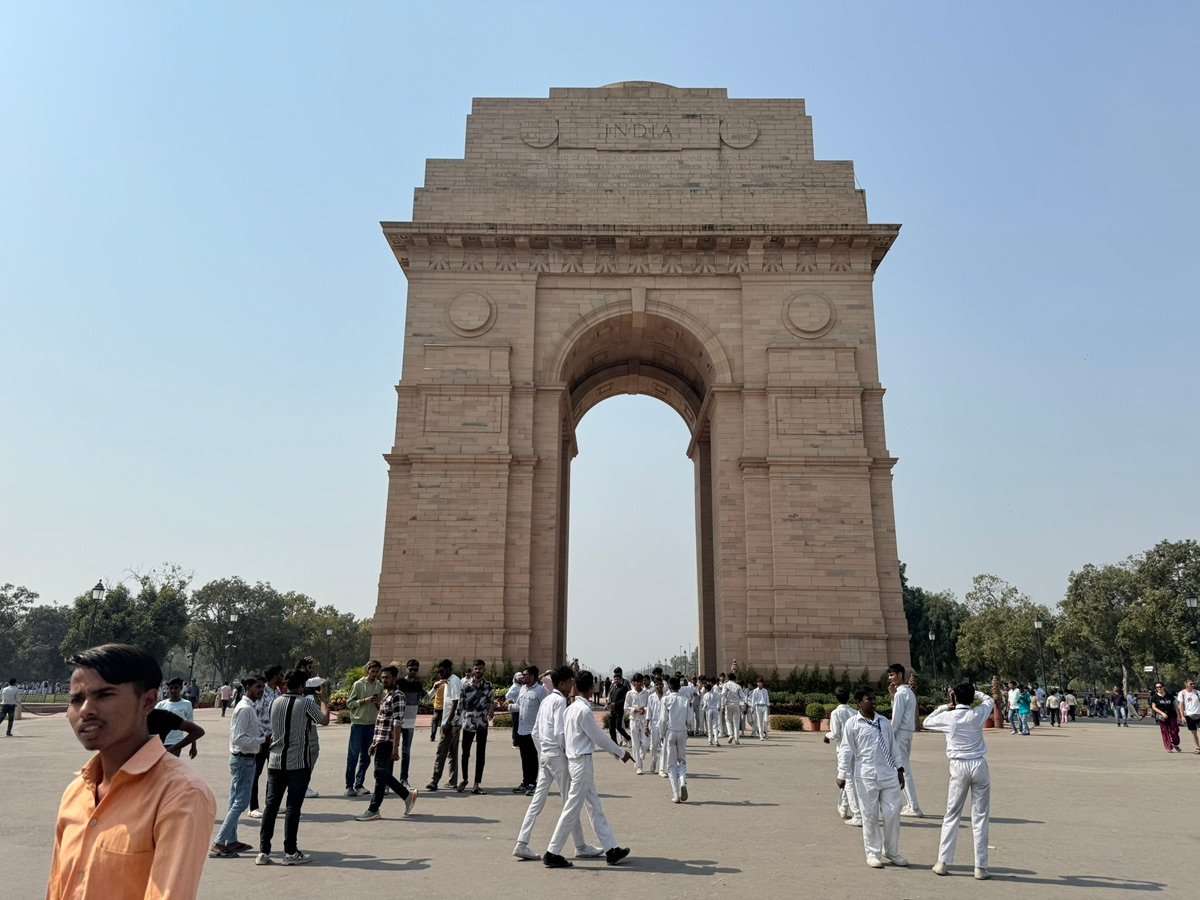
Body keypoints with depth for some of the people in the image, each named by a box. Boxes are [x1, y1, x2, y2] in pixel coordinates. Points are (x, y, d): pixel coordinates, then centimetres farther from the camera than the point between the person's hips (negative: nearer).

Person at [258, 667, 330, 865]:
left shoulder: (276, 702, 5)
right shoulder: (307, 703, -11)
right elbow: (324, 720, 0)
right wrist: (324, 699, 14)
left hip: (275, 761, 5)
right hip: (298, 763, -5)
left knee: (271, 805, 8)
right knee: (293, 807, 1)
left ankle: (263, 851, 8)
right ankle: (290, 852, 7)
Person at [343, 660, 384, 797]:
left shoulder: (380, 687, 8)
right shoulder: (358, 684, -3)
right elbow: (349, 703, -3)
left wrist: (378, 703, -7)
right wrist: (364, 701, -16)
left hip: (372, 724, 4)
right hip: (358, 723, -4)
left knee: (366, 757, 9)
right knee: (353, 756, -4)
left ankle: (359, 784, 18)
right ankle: (349, 786, 2)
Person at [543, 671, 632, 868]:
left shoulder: (571, 709, 7)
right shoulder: (584, 710, -19)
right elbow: (599, 737, -13)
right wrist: (621, 753, -1)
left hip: (576, 760, 9)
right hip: (582, 762, -9)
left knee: (595, 807, 12)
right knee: (572, 809, -1)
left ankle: (611, 850, 18)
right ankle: (552, 854, 6)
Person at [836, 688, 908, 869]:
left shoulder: (883, 721, 10)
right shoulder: (853, 724, -4)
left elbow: (892, 747, 16)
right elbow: (846, 750, -4)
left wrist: (899, 769, 14)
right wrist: (842, 774, -8)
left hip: (889, 775, 4)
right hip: (866, 776, -4)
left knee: (892, 813, 5)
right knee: (870, 816, 3)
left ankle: (891, 851, 24)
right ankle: (873, 853, 18)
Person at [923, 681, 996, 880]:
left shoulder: (948, 717, -4)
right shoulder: (978, 714, -3)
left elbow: (926, 722, 15)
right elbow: (988, 699, 18)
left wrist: (944, 707, 16)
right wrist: (972, 691, 21)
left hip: (959, 766, 0)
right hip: (979, 765, 0)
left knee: (952, 815, 10)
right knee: (980, 817, 6)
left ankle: (942, 862, 10)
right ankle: (980, 867, 8)